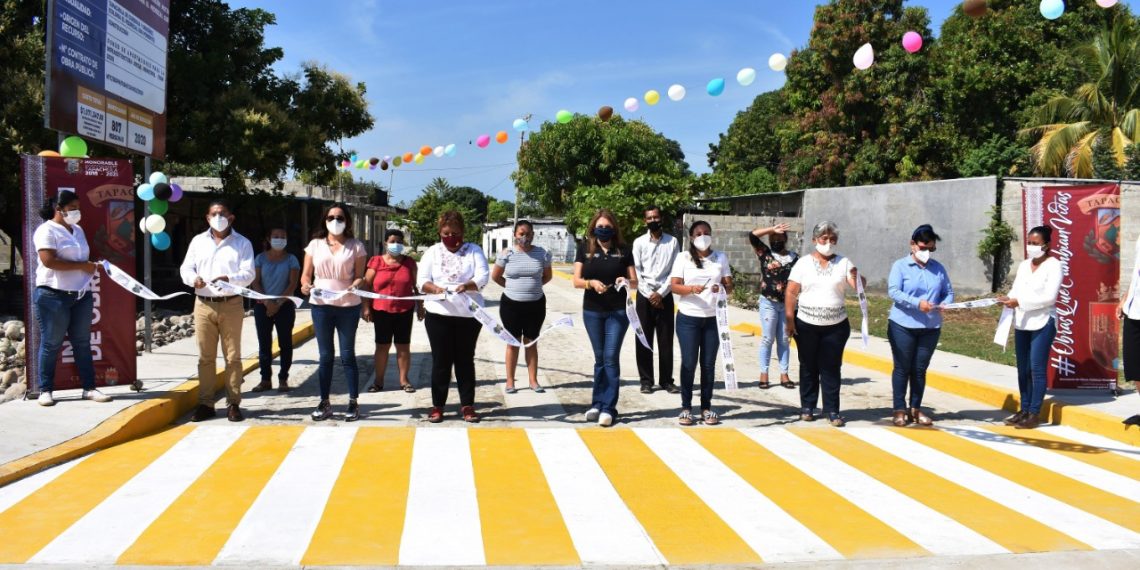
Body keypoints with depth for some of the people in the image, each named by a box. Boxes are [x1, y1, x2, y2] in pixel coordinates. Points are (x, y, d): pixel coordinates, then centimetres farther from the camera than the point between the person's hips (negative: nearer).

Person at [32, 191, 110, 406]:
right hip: (53, 296, -7)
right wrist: (82, 266, -19)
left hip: (81, 296, 7)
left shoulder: (78, 230, 15)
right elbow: (49, 261, -22)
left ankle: (89, 388, 12)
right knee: (51, 344, 1)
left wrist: (92, 266, 4)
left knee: (82, 343, 8)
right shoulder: (46, 231, -10)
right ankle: (45, 390, 10)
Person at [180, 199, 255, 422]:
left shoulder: (242, 243, 5)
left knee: (233, 356, 1)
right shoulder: (198, 241, 12)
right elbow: (186, 268, 9)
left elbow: (248, 274, -4)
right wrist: (193, 279, -14)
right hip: (203, 304, 2)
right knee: (205, 356, 4)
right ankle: (205, 403, 10)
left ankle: (233, 404, 6)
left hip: (231, 305, -2)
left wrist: (229, 279, -24)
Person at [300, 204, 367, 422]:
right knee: (325, 356, 8)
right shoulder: (315, 244, 9)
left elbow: (360, 276, 1)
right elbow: (306, 274, 9)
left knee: (347, 355, 2)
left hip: (348, 306, -2)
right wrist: (305, 285, -13)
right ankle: (324, 403, 15)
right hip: (321, 305, 2)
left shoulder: (355, 246, 3)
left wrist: (355, 284, -21)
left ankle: (353, 403, 9)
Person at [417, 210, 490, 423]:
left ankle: (467, 405, 14)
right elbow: (421, 280, -2)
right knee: (441, 360, 4)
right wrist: (435, 289, -24)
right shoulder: (432, 252, 6)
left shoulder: (474, 251, 4)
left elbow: (483, 276, -9)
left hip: (469, 315, 0)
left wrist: (467, 286, -30)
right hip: (439, 314, 0)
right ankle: (437, 405, 12)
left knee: (465, 359, 6)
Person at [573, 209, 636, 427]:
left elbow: (635, 282, 4)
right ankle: (597, 404, 20)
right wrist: (591, 283, -21)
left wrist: (626, 281, -18)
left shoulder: (623, 250, 2)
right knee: (599, 358, 10)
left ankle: (608, 407, -2)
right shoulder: (585, 249, 3)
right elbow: (576, 281, -2)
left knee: (611, 357, -6)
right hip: (592, 311, 1)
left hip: (618, 311, -1)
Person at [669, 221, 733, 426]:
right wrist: (691, 289, -24)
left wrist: (721, 288, -17)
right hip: (688, 318, -2)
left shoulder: (721, 257, 8)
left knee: (709, 364, 5)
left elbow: (729, 286, 6)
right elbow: (674, 286, -5)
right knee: (688, 363, -1)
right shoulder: (683, 258, 1)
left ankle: (706, 407, 13)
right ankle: (686, 407, 7)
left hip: (714, 318, 2)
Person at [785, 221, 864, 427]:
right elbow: (791, 292, -3)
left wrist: (856, 277, -31)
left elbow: (859, 286, -8)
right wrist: (789, 319, -9)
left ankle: (832, 410, 7)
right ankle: (807, 407, 20)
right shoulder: (804, 263, 0)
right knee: (808, 366, 9)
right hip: (806, 325, 0)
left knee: (831, 367, 2)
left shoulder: (843, 263, 3)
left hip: (836, 325, 0)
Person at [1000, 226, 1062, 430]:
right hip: (1022, 323, 7)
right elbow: (1016, 290, 11)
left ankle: (1034, 414, -2)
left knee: (1037, 369, -6)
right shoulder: (1023, 265, 14)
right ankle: (1024, 410, 17)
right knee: (1022, 369, 9)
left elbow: (1049, 297, -15)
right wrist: (1008, 298, -13)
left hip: (1043, 323, -7)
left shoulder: (1053, 265, -6)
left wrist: (1019, 302, -22)